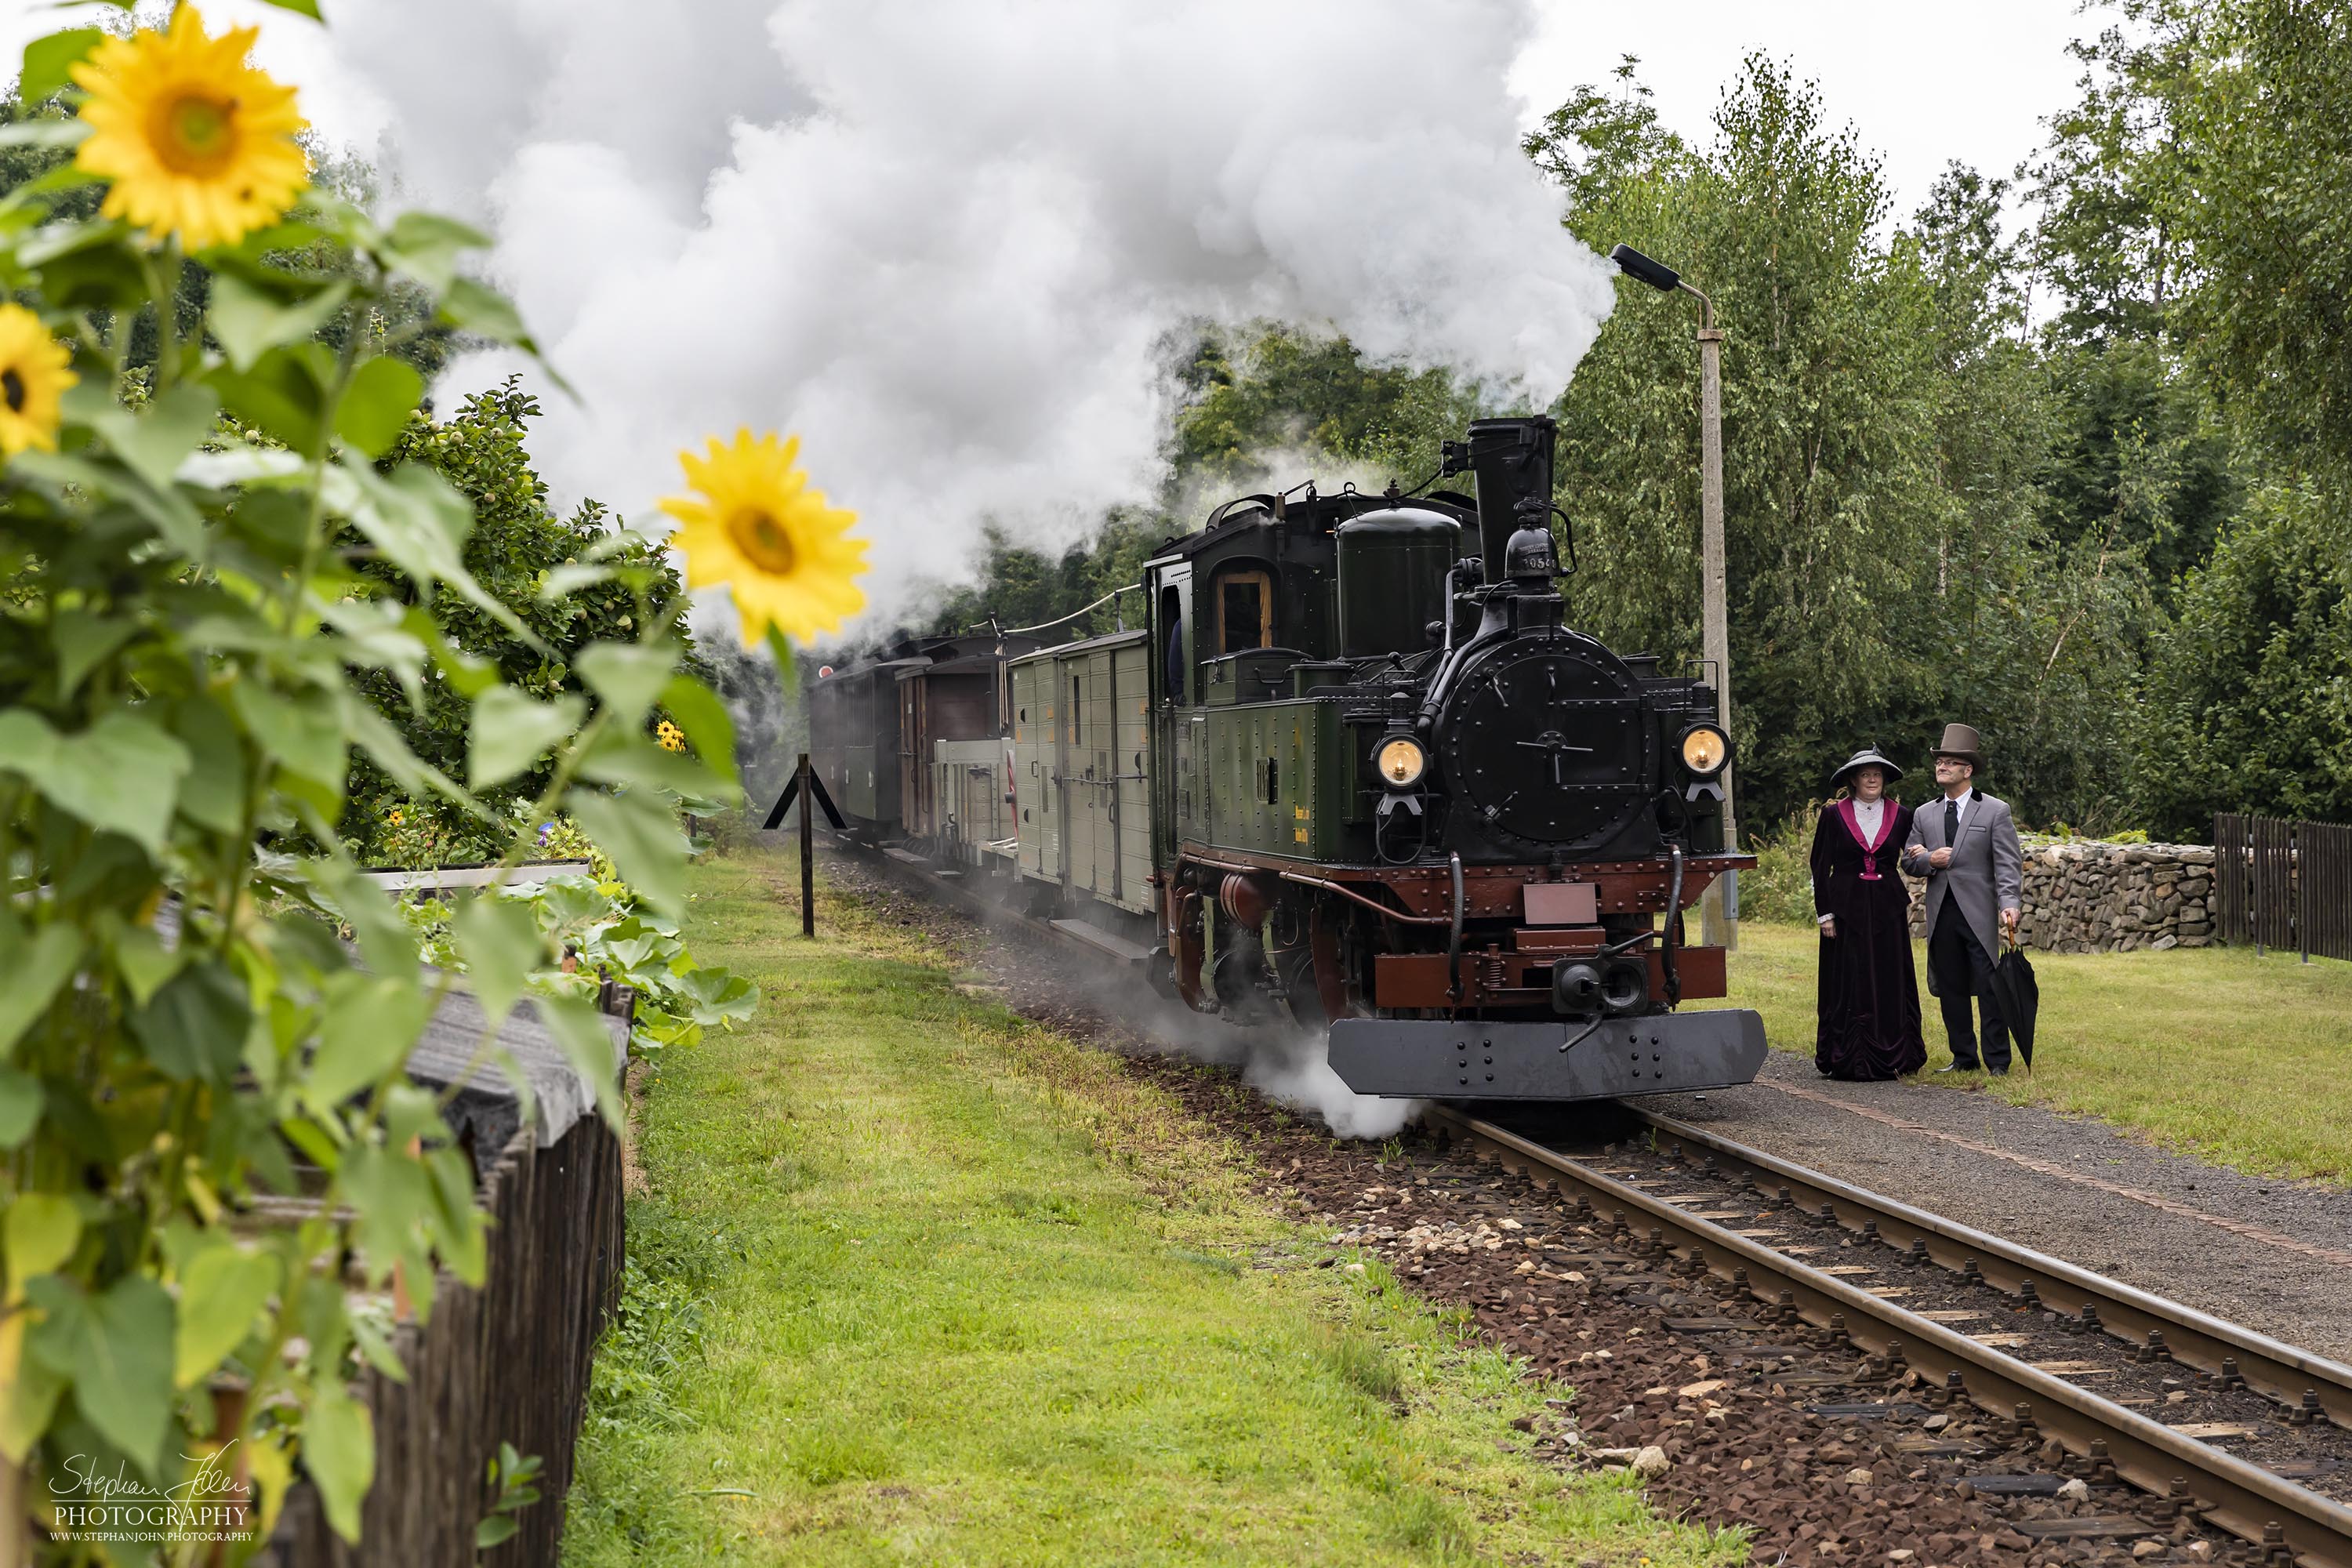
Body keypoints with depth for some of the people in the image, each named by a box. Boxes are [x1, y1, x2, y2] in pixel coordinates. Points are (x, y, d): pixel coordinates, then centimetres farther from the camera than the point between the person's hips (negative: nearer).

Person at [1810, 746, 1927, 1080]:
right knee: (1848, 984, -1)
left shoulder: (1901, 815, 6)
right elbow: (1820, 867, 1)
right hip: (1847, 909, -2)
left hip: (1888, 909, 2)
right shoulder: (1833, 814, 0)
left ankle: (1891, 1059, 8)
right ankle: (1847, 1060, 4)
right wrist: (1824, 913, -4)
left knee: (1891, 983, 1)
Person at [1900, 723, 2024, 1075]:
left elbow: (2008, 864, -6)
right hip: (1941, 914, 5)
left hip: (1980, 914, -4)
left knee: (1990, 989, -6)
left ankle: (1998, 1062, 0)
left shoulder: (1996, 812, 1)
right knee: (1951, 990, 7)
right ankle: (1963, 1058, 16)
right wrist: (1929, 860, -8)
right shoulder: (1924, 815, 15)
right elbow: (1908, 861, 15)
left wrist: (2010, 905, -20)